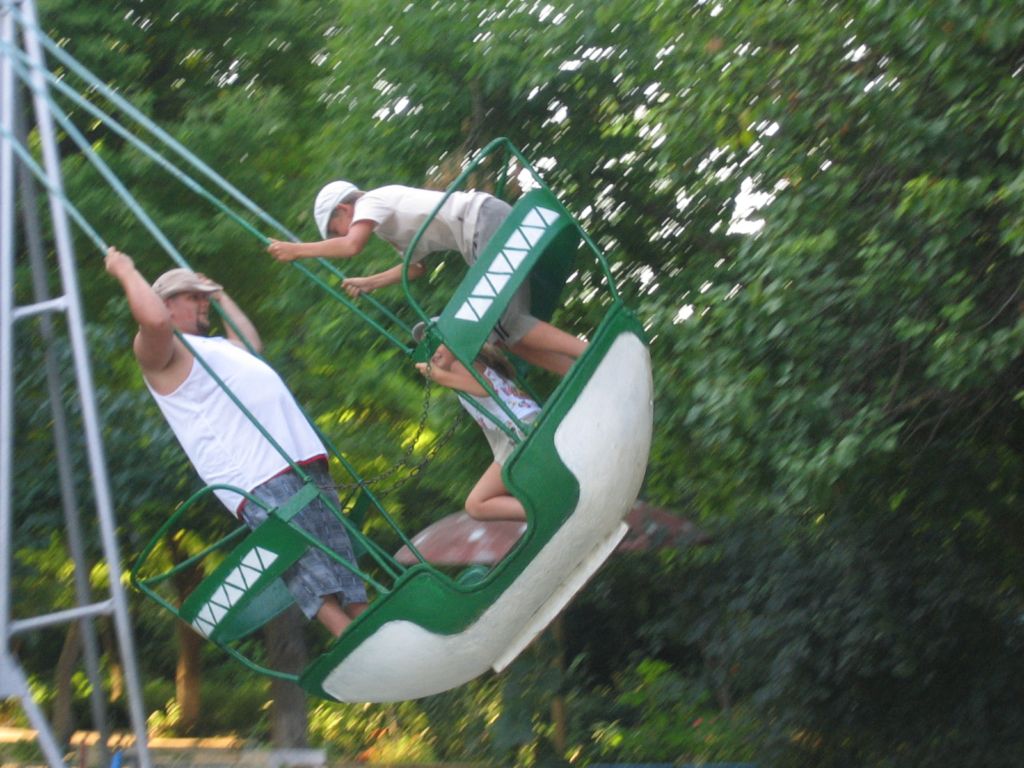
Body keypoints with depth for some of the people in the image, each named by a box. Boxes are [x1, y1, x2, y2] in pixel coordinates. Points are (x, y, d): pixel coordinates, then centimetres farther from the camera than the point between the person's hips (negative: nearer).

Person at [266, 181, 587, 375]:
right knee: (505, 330, 3)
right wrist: (369, 283, 38)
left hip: (488, 221, -9)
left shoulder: (370, 201, 0)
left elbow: (351, 246, -18)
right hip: (489, 230, 9)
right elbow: (417, 266, 38)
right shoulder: (391, 216, 26)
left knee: (506, 323, -18)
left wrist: (296, 250, -6)